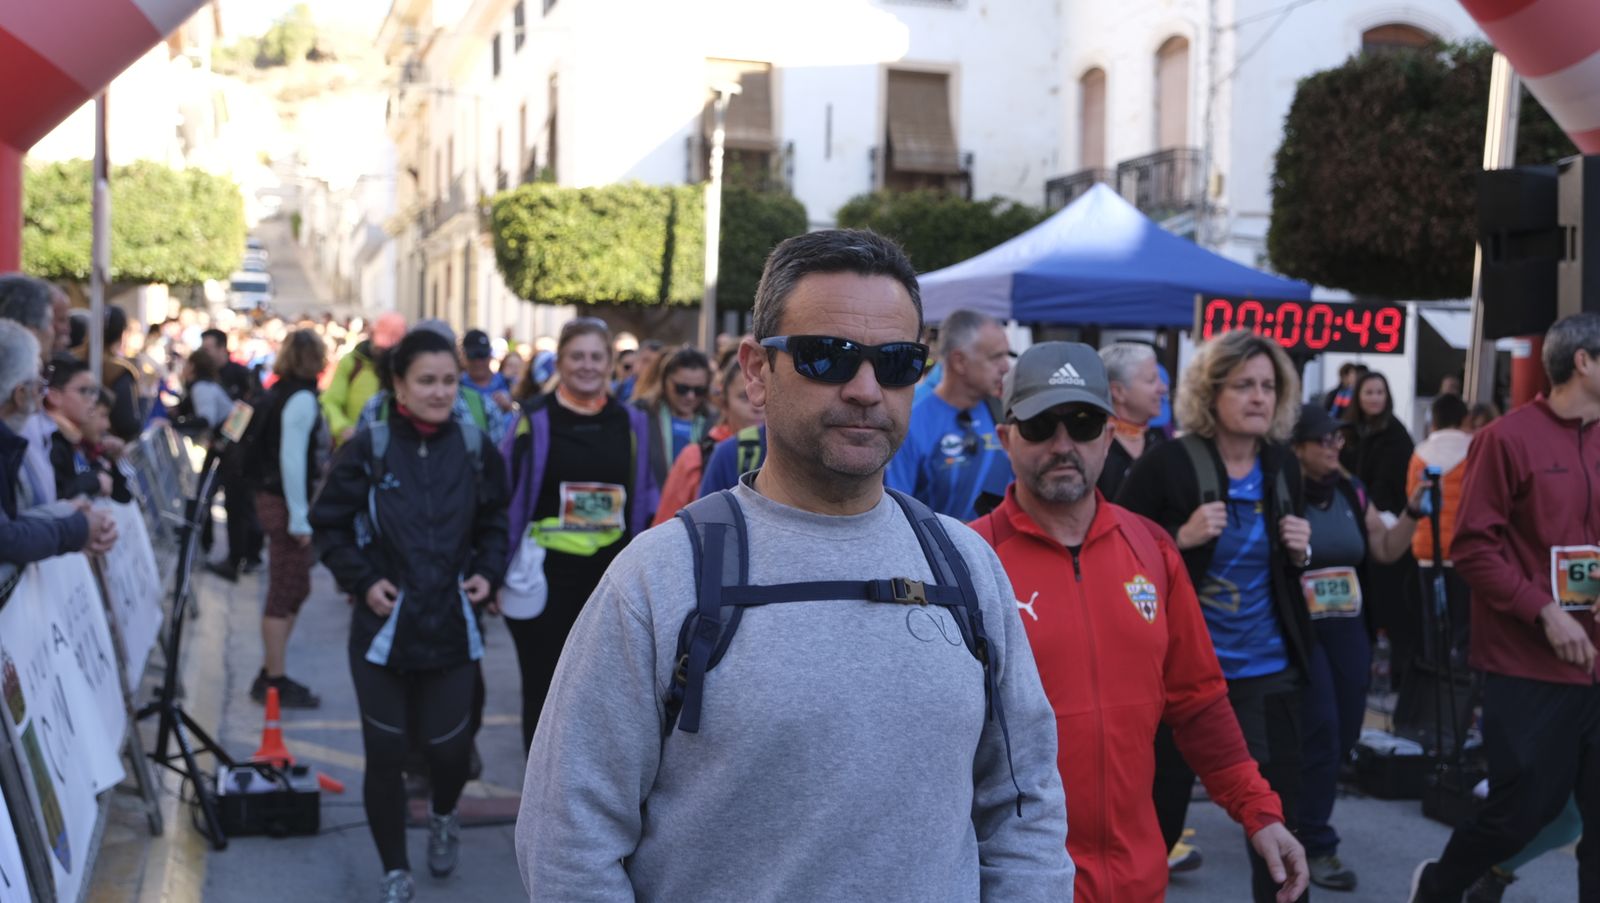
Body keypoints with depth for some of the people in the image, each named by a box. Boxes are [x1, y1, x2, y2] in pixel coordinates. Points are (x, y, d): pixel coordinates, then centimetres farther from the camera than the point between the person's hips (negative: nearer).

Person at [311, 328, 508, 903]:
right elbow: (328, 525, 1)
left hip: (452, 627, 2)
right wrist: (361, 579, -10)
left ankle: (443, 817, 41)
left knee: (449, 745, 5)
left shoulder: (476, 451, 0)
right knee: (385, 752, 4)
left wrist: (487, 572, -3)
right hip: (383, 626, -1)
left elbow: (494, 525, 13)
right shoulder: (368, 449, -8)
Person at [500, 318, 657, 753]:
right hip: (547, 574, -3)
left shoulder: (629, 422, 6)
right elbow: (507, 497, -3)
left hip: (610, 574, 3)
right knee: (544, 688, 4)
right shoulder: (535, 419, -4)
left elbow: (645, 500, 12)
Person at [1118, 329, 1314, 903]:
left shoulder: (1283, 466, 4)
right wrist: (1182, 539, -23)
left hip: (1266, 670, 4)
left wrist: (1301, 553, -4)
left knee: (1280, 815, 5)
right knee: (1157, 812, 8)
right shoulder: (1168, 463, -12)